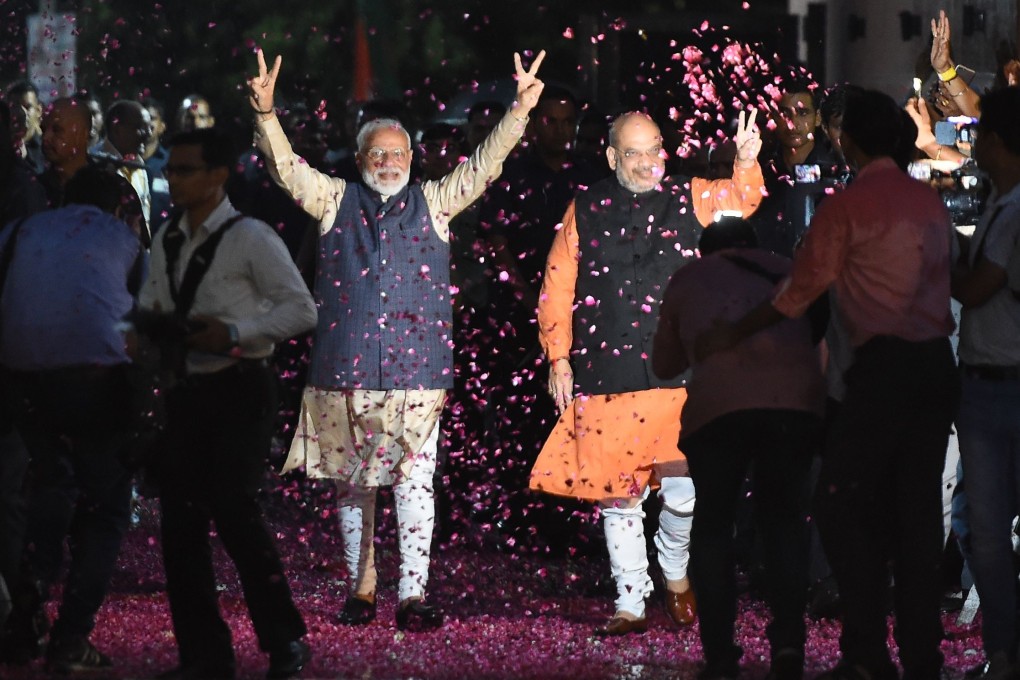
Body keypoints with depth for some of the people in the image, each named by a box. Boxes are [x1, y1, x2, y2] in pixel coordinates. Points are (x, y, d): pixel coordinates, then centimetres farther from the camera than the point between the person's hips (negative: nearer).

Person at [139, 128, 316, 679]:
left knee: (235, 511, -15)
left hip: (240, 390, -7)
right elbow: (149, 307, 20)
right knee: (180, 523, 4)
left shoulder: (251, 239, -7)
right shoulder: (166, 242, 12)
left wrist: (235, 332, -18)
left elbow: (302, 308, -9)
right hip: (186, 393, 7)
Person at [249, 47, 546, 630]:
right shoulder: (336, 202, 10)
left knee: (416, 480, -8)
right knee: (354, 483, 7)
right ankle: (361, 589, 16)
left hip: (417, 369, -1)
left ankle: (413, 595, -10)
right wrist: (265, 111, -15)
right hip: (347, 368, 1)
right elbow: (288, 167, 1)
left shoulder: (434, 203, 10)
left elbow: (485, 165, 4)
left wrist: (519, 111, -9)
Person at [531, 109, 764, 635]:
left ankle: (675, 573, 20)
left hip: (677, 374, -1)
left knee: (684, 490, -9)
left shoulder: (689, 199, 8)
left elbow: (741, 198, -7)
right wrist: (559, 358, 3)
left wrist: (746, 163, -27)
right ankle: (630, 605, 16)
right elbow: (556, 290, 10)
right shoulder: (586, 211, 8)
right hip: (604, 381, 1)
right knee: (617, 496, 5)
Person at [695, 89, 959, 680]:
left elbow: (801, 291, -1)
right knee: (918, 512, 9)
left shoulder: (848, 206, -5)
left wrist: (732, 335, 9)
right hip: (937, 364, 7)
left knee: (842, 505, -1)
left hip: (885, 365, -7)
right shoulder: (930, 201, 13)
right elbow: (938, 282, 14)